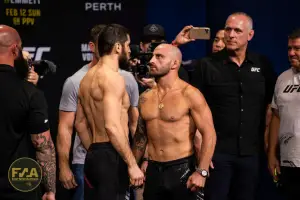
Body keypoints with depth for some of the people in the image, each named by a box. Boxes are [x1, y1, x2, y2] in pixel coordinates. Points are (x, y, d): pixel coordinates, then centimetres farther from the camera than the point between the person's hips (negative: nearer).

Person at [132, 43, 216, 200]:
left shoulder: (189, 94, -10)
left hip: (182, 169, -5)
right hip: (153, 170, 5)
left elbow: (209, 133, -13)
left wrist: (202, 172, -19)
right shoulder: (145, 98, 9)